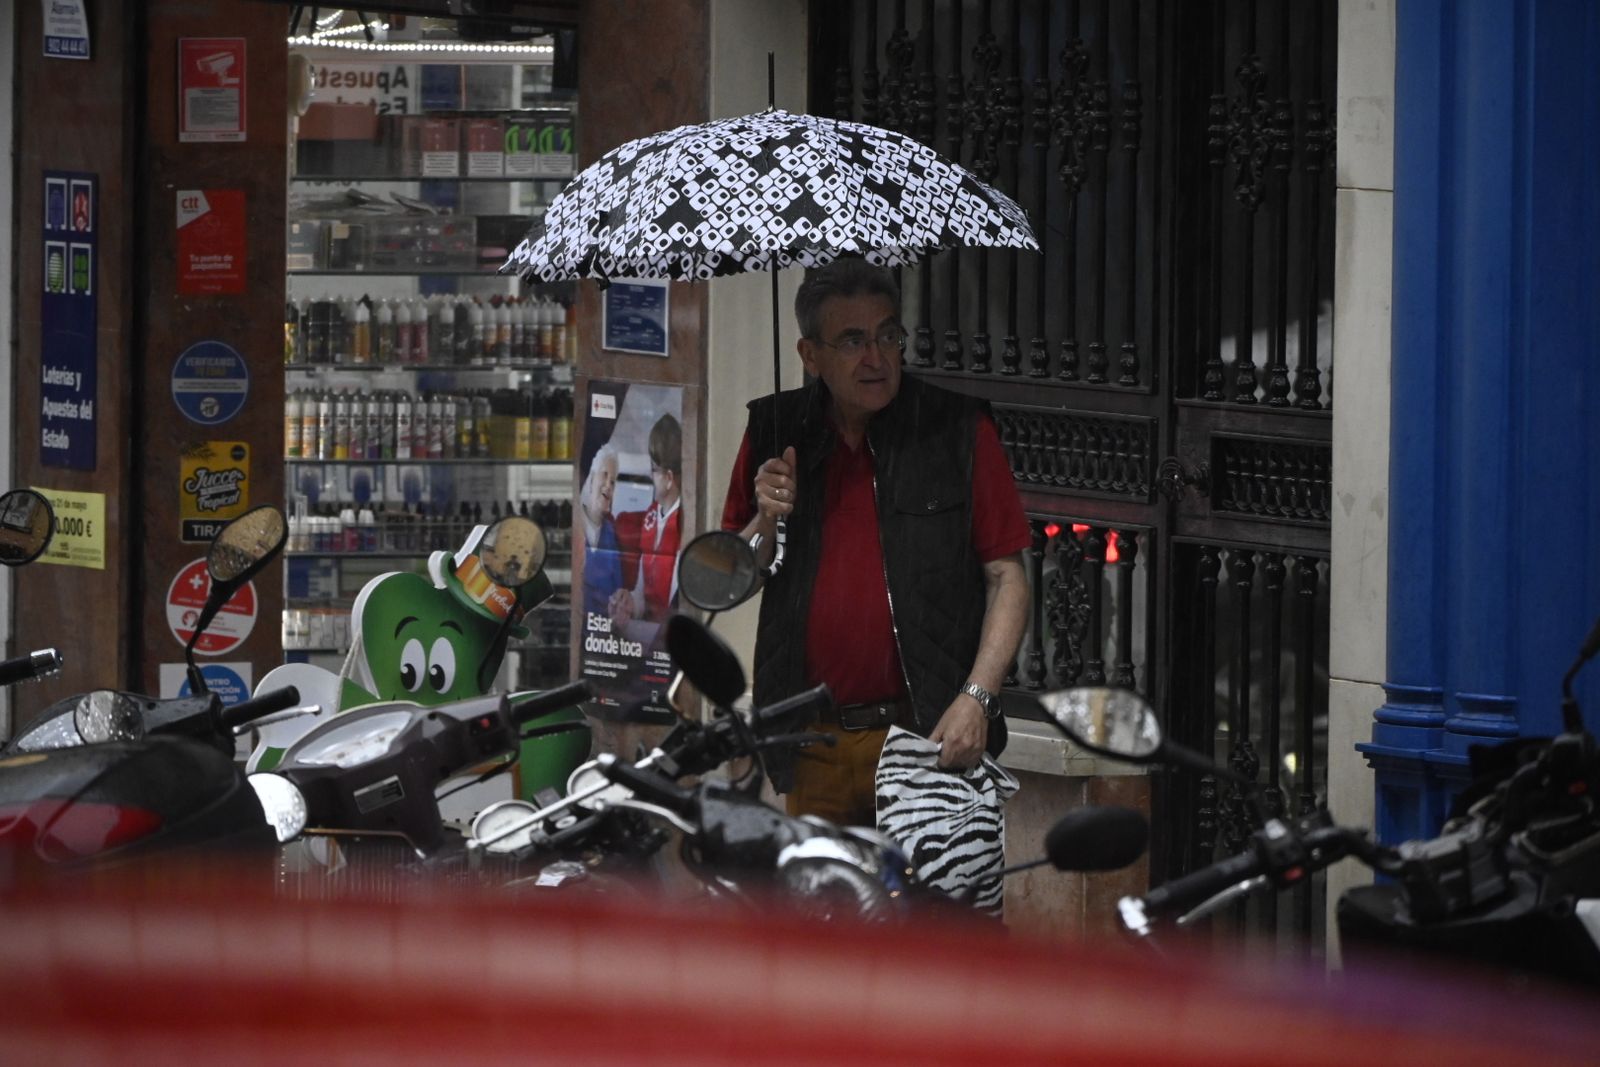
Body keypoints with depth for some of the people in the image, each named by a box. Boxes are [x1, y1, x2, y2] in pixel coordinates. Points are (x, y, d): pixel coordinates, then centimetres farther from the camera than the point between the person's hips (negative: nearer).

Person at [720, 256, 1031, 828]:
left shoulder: (958, 430, 0)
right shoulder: (776, 432, 8)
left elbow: (1006, 579, -1)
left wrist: (975, 699, -12)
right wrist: (768, 520, -7)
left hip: (927, 735, -3)